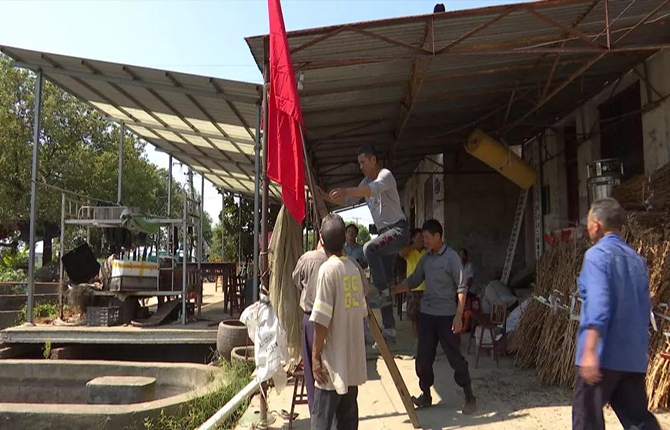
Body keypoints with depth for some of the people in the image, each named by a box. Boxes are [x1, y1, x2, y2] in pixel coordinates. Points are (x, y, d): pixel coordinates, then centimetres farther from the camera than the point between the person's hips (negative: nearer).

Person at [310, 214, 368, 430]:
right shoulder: (354, 267, 6)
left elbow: (322, 320, -17)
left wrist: (315, 355, -9)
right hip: (353, 359, 7)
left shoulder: (328, 269, -14)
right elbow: (361, 311, 11)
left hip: (334, 361, -7)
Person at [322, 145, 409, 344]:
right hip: (384, 232, 9)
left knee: (369, 249, -35)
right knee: (383, 281, 5)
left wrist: (346, 191, -45)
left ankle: (384, 292, -20)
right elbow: (349, 200, 18)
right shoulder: (366, 181, 15)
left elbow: (374, 189, -32)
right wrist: (326, 197, 4)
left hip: (398, 229, -9)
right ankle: (389, 329, 10)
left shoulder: (385, 175, -11)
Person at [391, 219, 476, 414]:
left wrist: (458, 316, -17)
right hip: (426, 314, 6)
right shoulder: (425, 259, 9)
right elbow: (412, 281, 15)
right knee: (423, 357, 8)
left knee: (455, 357, 1)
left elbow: (461, 288, -12)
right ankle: (426, 394, 23)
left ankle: (469, 397, 16)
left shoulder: (451, 257, -10)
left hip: (446, 315, -6)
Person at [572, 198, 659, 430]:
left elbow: (598, 306, -22)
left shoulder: (597, 255, -10)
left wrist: (589, 350, -26)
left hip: (604, 353, -7)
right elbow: (644, 306, 17)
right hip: (634, 356, 7)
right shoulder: (636, 258, 12)